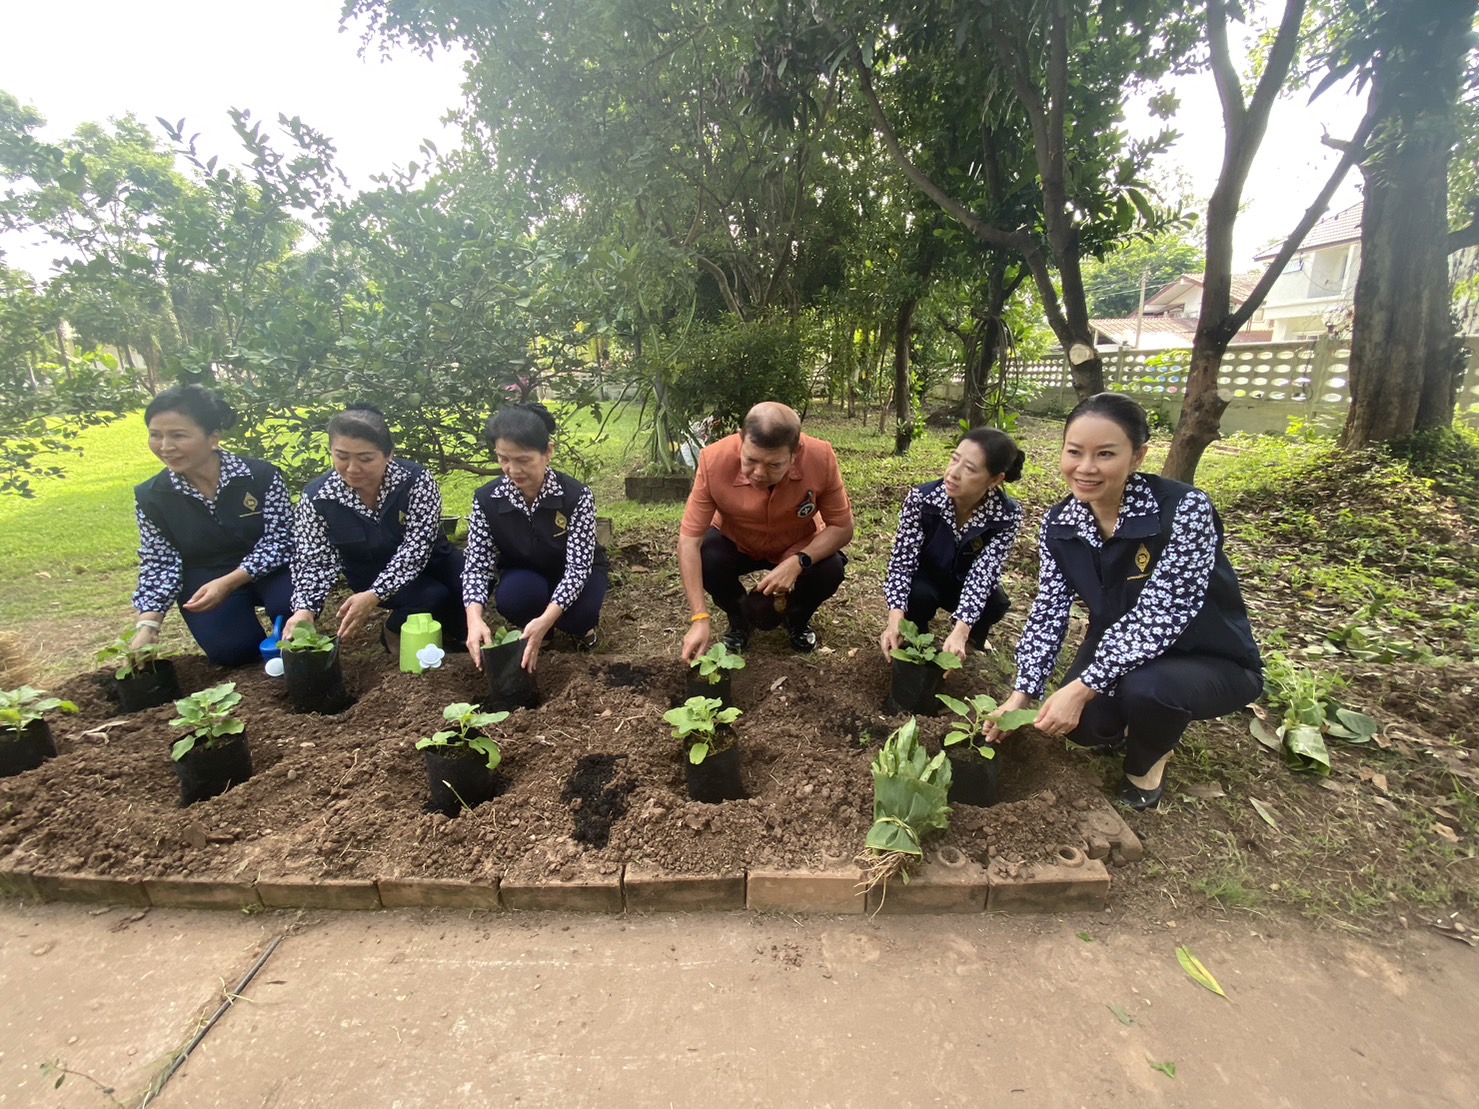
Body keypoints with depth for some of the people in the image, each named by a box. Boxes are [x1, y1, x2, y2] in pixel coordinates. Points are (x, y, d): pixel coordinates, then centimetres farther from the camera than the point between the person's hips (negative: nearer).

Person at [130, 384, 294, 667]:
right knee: (232, 651, -19)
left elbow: (280, 540, -16)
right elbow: (158, 564, -4)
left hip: (268, 571, -2)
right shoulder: (150, 497, -7)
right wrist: (148, 625, -18)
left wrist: (227, 583, -29)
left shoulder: (262, 476, -17)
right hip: (204, 582, 2)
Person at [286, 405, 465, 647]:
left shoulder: (416, 480, -23)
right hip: (372, 576, -1)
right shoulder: (316, 497, -16)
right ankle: (397, 629, 3)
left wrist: (374, 596, -39)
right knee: (433, 597, -28)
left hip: (430, 562, 1)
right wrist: (304, 609, -32)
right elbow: (314, 561, -13)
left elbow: (416, 548, -28)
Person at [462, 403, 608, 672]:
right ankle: (532, 633, 2)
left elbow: (578, 565, -31)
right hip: (524, 576, 2)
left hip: (577, 574, -2)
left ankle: (581, 624, 5)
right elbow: (477, 565, -19)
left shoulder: (576, 496, -29)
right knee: (511, 599, -34)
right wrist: (474, 619, -39)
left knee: (578, 616, -34)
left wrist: (545, 620, -46)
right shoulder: (486, 500, -20)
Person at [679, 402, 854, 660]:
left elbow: (842, 527, -20)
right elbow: (689, 539, -30)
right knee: (706, 558, -30)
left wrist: (798, 562, -38)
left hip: (799, 548, 0)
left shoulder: (821, 457, -32)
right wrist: (699, 618, -37)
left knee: (830, 569, -27)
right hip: (735, 544, 0)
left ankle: (797, 619, 9)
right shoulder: (714, 459, -34)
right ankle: (739, 620, 4)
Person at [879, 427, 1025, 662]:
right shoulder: (921, 498, -28)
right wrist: (896, 619, -44)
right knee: (919, 595, -33)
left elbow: (983, 573, -31)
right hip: (925, 579, -1)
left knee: (996, 603, -28)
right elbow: (902, 562, -28)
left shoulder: (1008, 516, -26)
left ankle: (971, 637, 6)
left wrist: (960, 632, -46)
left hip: (964, 584, 1)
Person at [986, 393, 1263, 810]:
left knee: (1143, 689, -34)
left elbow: (1156, 617, -31)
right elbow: (1048, 611, -10)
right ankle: (1124, 727, 18)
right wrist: (1022, 693, -17)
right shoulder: (1059, 523, -12)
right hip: (1119, 650, 4)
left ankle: (1149, 758, 3)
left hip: (1210, 660, -3)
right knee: (1080, 722, -22)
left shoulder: (1184, 510, -28)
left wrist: (1083, 687, -36)